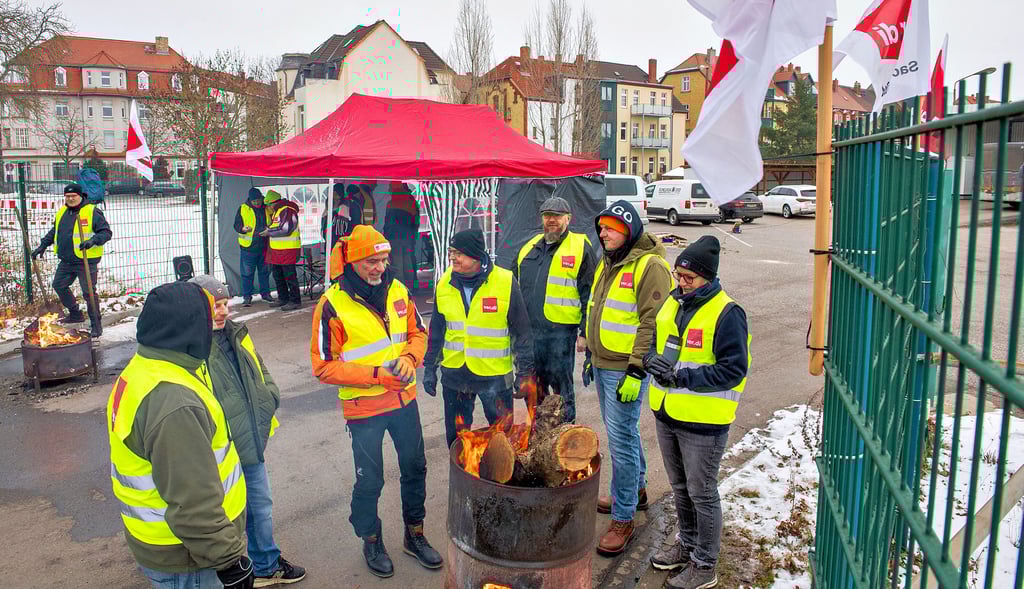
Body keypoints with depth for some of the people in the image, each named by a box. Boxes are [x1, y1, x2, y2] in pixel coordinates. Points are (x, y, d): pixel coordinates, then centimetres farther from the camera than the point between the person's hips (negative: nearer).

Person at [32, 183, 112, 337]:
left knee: (88, 292, -5)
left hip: (86, 262, -8)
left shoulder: (92, 212, -10)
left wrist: (93, 240, -31)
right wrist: (42, 246, 20)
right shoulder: (62, 212, 12)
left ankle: (96, 325, 6)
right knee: (59, 286, 18)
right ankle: (75, 314, 36)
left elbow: (106, 232, -14)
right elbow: (54, 231, 26)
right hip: (66, 261, 8)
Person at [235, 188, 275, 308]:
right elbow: (236, 224, 0)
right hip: (248, 246, -3)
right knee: (247, 273, 0)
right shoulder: (243, 209, -2)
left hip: (264, 246, 3)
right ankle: (247, 296, 9)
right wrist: (243, 229, -21)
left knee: (264, 271, 14)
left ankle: (265, 293, 27)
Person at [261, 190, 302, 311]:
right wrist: (268, 229, 14)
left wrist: (269, 232, -12)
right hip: (277, 250, 10)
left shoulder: (288, 211, -15)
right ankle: (283, 298, 27)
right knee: (277, 276, 16)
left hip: (288, 250, -10)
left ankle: (295, 301, 2)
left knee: (289, 276, -6)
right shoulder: (276, 211, 17)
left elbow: (285, 230, -22)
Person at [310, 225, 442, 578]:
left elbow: (417, 332, 8)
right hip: (364, 407, -5)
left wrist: (409, 357, -13)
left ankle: (415, 535, 39)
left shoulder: (396, 290, -3)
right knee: (370, 480, 10)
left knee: (414, 468, 17)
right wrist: (376, 374, -22)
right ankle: (371, 542, 36)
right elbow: (324, 366, -16)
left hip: (404, 399, 5)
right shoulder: (332, 304, -17)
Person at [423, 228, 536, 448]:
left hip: (495, 375, -3)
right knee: (456, 438, 16)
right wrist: (430, 367, 10)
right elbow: (437, 330, 10)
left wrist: (524, 372, -4)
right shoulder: (444, 283, 0)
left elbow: (522, 332, -6)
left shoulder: (506, 282, -13)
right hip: (453, 374, 4)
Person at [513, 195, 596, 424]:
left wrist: (585, 332, -9)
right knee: (534, 387, 16)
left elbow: (589, 295, -5)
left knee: (561, 386, 4)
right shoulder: (529, 248, 15)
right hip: (528, 330, 6)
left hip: (560, 330, -6)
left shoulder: (580, 247, -3)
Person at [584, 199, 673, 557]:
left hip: (625, 370, -9)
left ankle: (623, 520, 6)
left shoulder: (649, 266, -16)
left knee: (621, 440, -5)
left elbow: (651, 322, -21)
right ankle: (636, 490, 41)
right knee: (621, 431, 21)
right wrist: (590, 355, 22)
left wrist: (636, 371, -22)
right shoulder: (607, 264, 13)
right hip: (602, 365, 9)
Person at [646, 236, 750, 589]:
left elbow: (733, 369, -20)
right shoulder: (673, 303, 6)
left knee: (701, 493, 7)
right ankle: (688, 544, 42)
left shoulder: (726, 314, -16)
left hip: (703, 421, -7)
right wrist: (653, 359, -8)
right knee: (680, 487, 22)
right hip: (666, 414, 7)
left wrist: (682, 376, -24)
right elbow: (655, 342, 15)